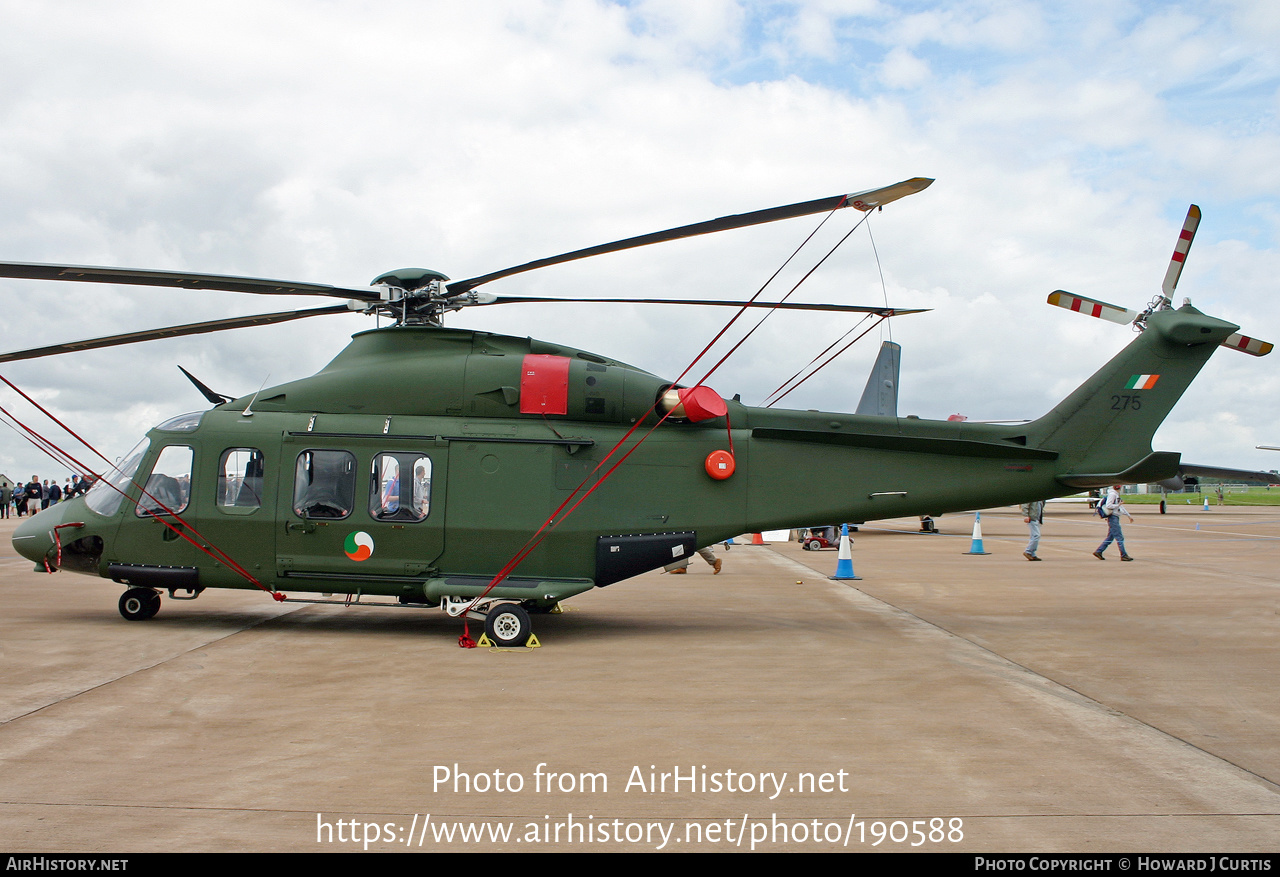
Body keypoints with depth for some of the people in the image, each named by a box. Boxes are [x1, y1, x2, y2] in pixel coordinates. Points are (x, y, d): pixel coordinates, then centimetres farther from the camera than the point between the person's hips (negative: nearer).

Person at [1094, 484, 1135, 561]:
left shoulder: (1117, 494, 19)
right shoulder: (1112, 494, -13)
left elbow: (1121, 507, 26)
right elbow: (1108, 505, -22)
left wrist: (1129, 515, 28)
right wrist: (1118, 505, -16)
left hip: (1115, 518, 10)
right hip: (1113, 517, -10)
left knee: (1110, 537, 10)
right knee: (1119, 537, -7)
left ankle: (1098, 552, 12)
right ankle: (1123, 555, -4)